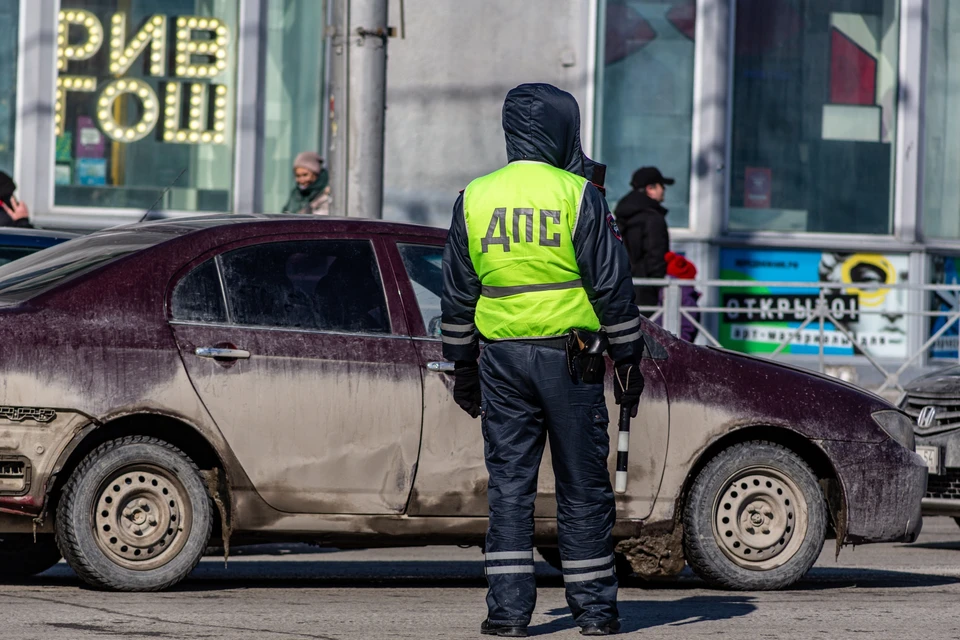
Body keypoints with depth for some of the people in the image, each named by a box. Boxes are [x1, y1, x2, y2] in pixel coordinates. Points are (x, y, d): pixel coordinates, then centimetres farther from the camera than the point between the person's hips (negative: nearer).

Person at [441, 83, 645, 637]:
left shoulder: (475, 199, 6)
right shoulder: (579, 196, -6)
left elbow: (458, 294, 10)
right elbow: (611, 285, -6)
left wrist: (462, 367, 18)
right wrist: (629, 360, 1)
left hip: (503, 358, 3)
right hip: (569, 357, -3)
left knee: (509, 484, 5)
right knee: (583, 487, 5)